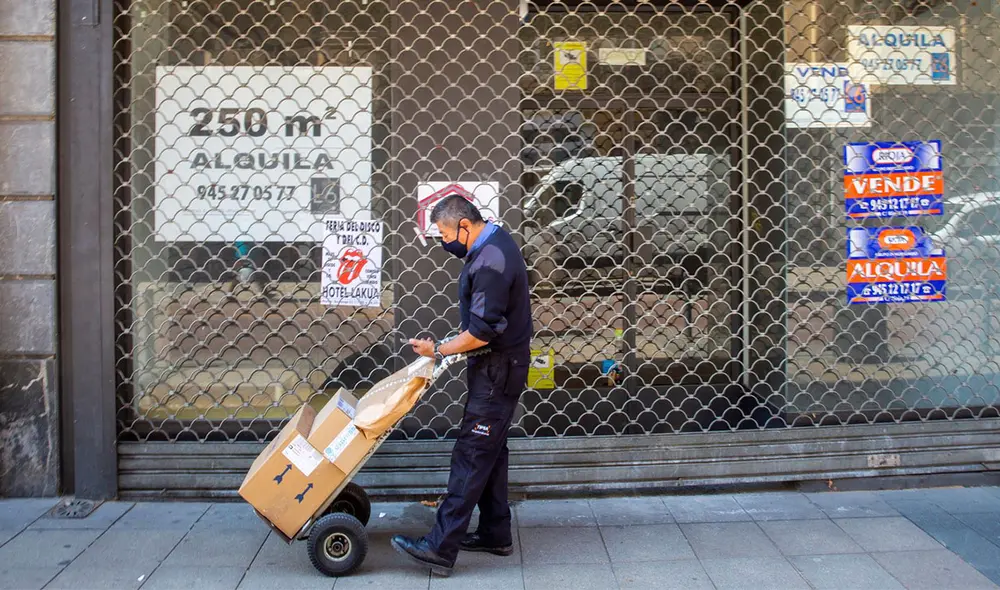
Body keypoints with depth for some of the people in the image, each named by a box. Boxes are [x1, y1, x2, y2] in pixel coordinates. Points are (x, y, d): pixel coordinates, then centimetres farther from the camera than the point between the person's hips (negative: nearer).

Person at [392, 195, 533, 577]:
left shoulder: (490, 264, -25)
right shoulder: (495, 242, 9)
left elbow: (483, 331, -25)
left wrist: (438, 351, -14)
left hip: (498, 371, -11)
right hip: (497, 364, 11)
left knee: (472, 454, -8)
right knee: (491, 450, 16)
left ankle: (440, 548, -4)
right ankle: (495, 534, 27)